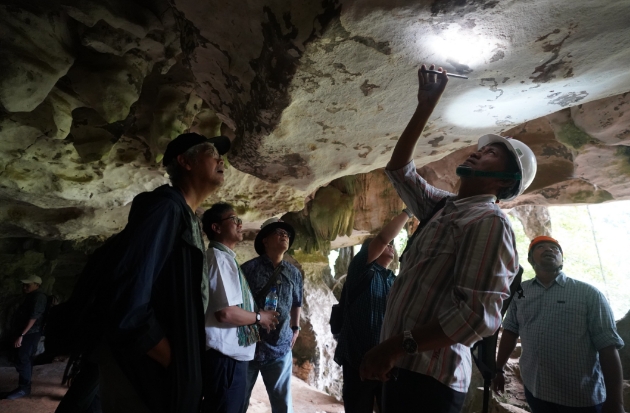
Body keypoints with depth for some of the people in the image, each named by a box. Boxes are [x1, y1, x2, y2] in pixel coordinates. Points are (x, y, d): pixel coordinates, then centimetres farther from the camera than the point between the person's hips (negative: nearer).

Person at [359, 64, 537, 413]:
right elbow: (398, 169, 17)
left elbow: (479, 314, -25)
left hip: (430, 380, -8)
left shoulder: (489, 221, -15)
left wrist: (395, 346, -24)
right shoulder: (443, 207, 10)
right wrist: (425, 107, 12)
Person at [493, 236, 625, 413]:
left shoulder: (589, 293, -6)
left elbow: (607, 347, -8)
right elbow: (510, 332, 7)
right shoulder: (519, 291, 1)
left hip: (583, 398, -2)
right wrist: (499, 369, 9)